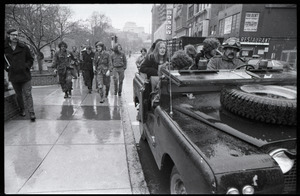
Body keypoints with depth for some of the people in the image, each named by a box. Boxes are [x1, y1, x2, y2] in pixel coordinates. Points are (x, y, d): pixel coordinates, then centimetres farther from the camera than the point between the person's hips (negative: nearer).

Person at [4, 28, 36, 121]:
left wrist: (27, 66, -6)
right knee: (18, 95, 15)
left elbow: (31, 59, 8)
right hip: (13, 76, 2)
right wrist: (6, 67, -2)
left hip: (25, 75, -2)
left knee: (28, 94, -5)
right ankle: (22, 110, 33)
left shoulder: (24, 47, 0)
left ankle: (31, 113, -5)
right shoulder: (5, 48, 2)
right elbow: (5, 62, 15)